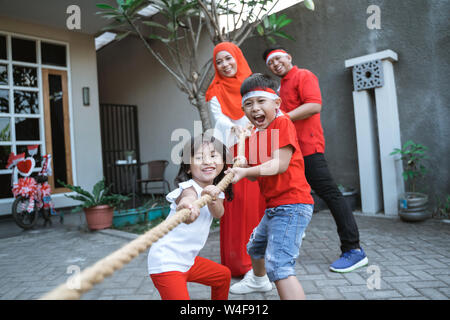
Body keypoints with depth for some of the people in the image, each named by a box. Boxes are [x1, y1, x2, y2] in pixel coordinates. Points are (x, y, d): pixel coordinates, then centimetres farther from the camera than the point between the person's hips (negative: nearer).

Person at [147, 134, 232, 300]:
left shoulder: (214, 189, 4)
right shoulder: (190, 188, -21)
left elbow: (218, 213, -14)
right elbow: (189, 197, -46)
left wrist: (212, 199, -37)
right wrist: (186, 206, -70)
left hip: (188, 260, 9)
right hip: (166, 263, -9)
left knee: (223, 275, 25)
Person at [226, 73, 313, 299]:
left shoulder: (283, 123, -12)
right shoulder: (253, 137, 12)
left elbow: (280, 164, -24)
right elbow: (254, 174, 7)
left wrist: (246, 171, -31)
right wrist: (242, 165, -13)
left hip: (292, 206, -10)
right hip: (273, 206, 10)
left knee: (279, 266, -21)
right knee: (255, 247, 30)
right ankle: (258, 280, 60)